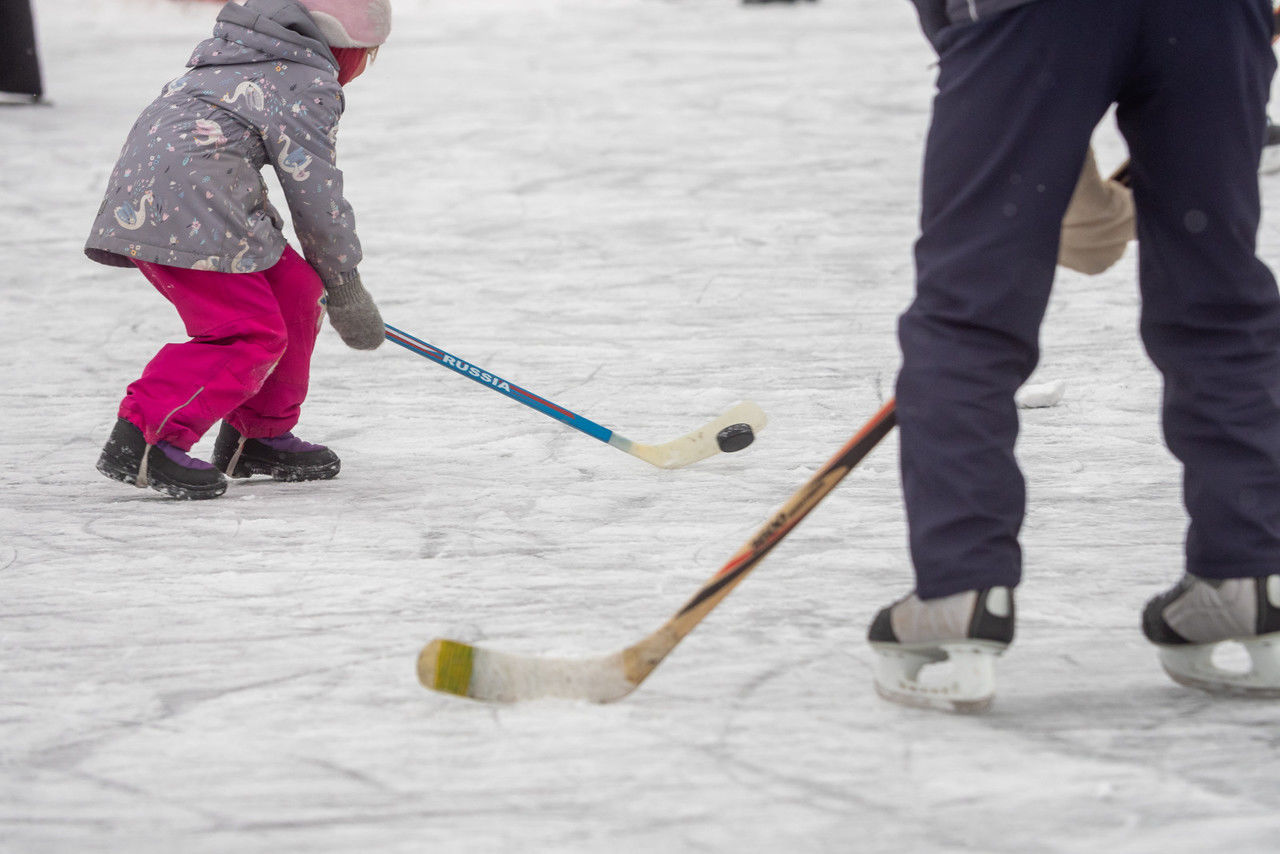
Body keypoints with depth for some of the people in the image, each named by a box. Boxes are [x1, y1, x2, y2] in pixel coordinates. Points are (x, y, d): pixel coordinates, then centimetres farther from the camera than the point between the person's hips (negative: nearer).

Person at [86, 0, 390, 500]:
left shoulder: (240, 55, 26)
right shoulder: (310, 84, -4)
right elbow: (314, 194, -4)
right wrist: (346, 288, 6)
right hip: (184, 208, -10)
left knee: (294, 290, 15)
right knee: (253, 333, -11)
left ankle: (259, 435, 24)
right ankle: (143, 438, -19)